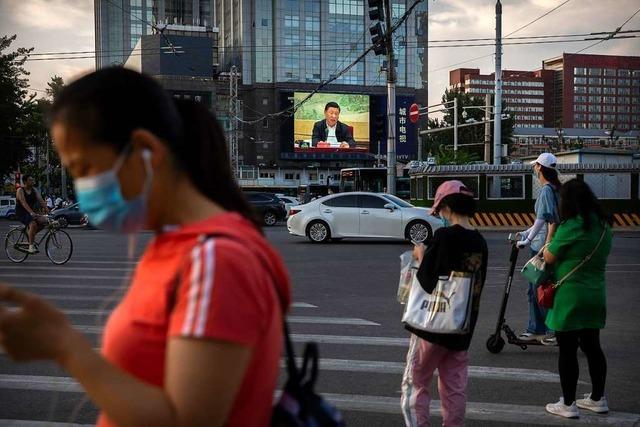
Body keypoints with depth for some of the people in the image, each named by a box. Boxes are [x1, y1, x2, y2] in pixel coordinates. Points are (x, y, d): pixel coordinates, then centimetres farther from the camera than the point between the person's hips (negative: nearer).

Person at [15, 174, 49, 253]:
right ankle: (31, 246, -25)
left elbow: (40, 200, -5)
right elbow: (24, 203, -26)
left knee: (43, 221, -19)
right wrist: (31, 212, -41)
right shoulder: (20, 190, -12)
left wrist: (46, 209, -23)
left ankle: (30, 233, 5)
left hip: (31, 212, 6)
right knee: (33, 224, -30)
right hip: (21, 213, -6)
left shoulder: (34, 190, 6)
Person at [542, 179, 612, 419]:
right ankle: (598, 399, 27)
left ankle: (568, 404, 10)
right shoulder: (604, 226, 6)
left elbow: (549, 258, -11)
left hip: (569, 297, -7)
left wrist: (551, 235, 4)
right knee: (592, 347, 17)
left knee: (567, 351, 2)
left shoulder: (571, 226, -18)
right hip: (595, 295, 8)